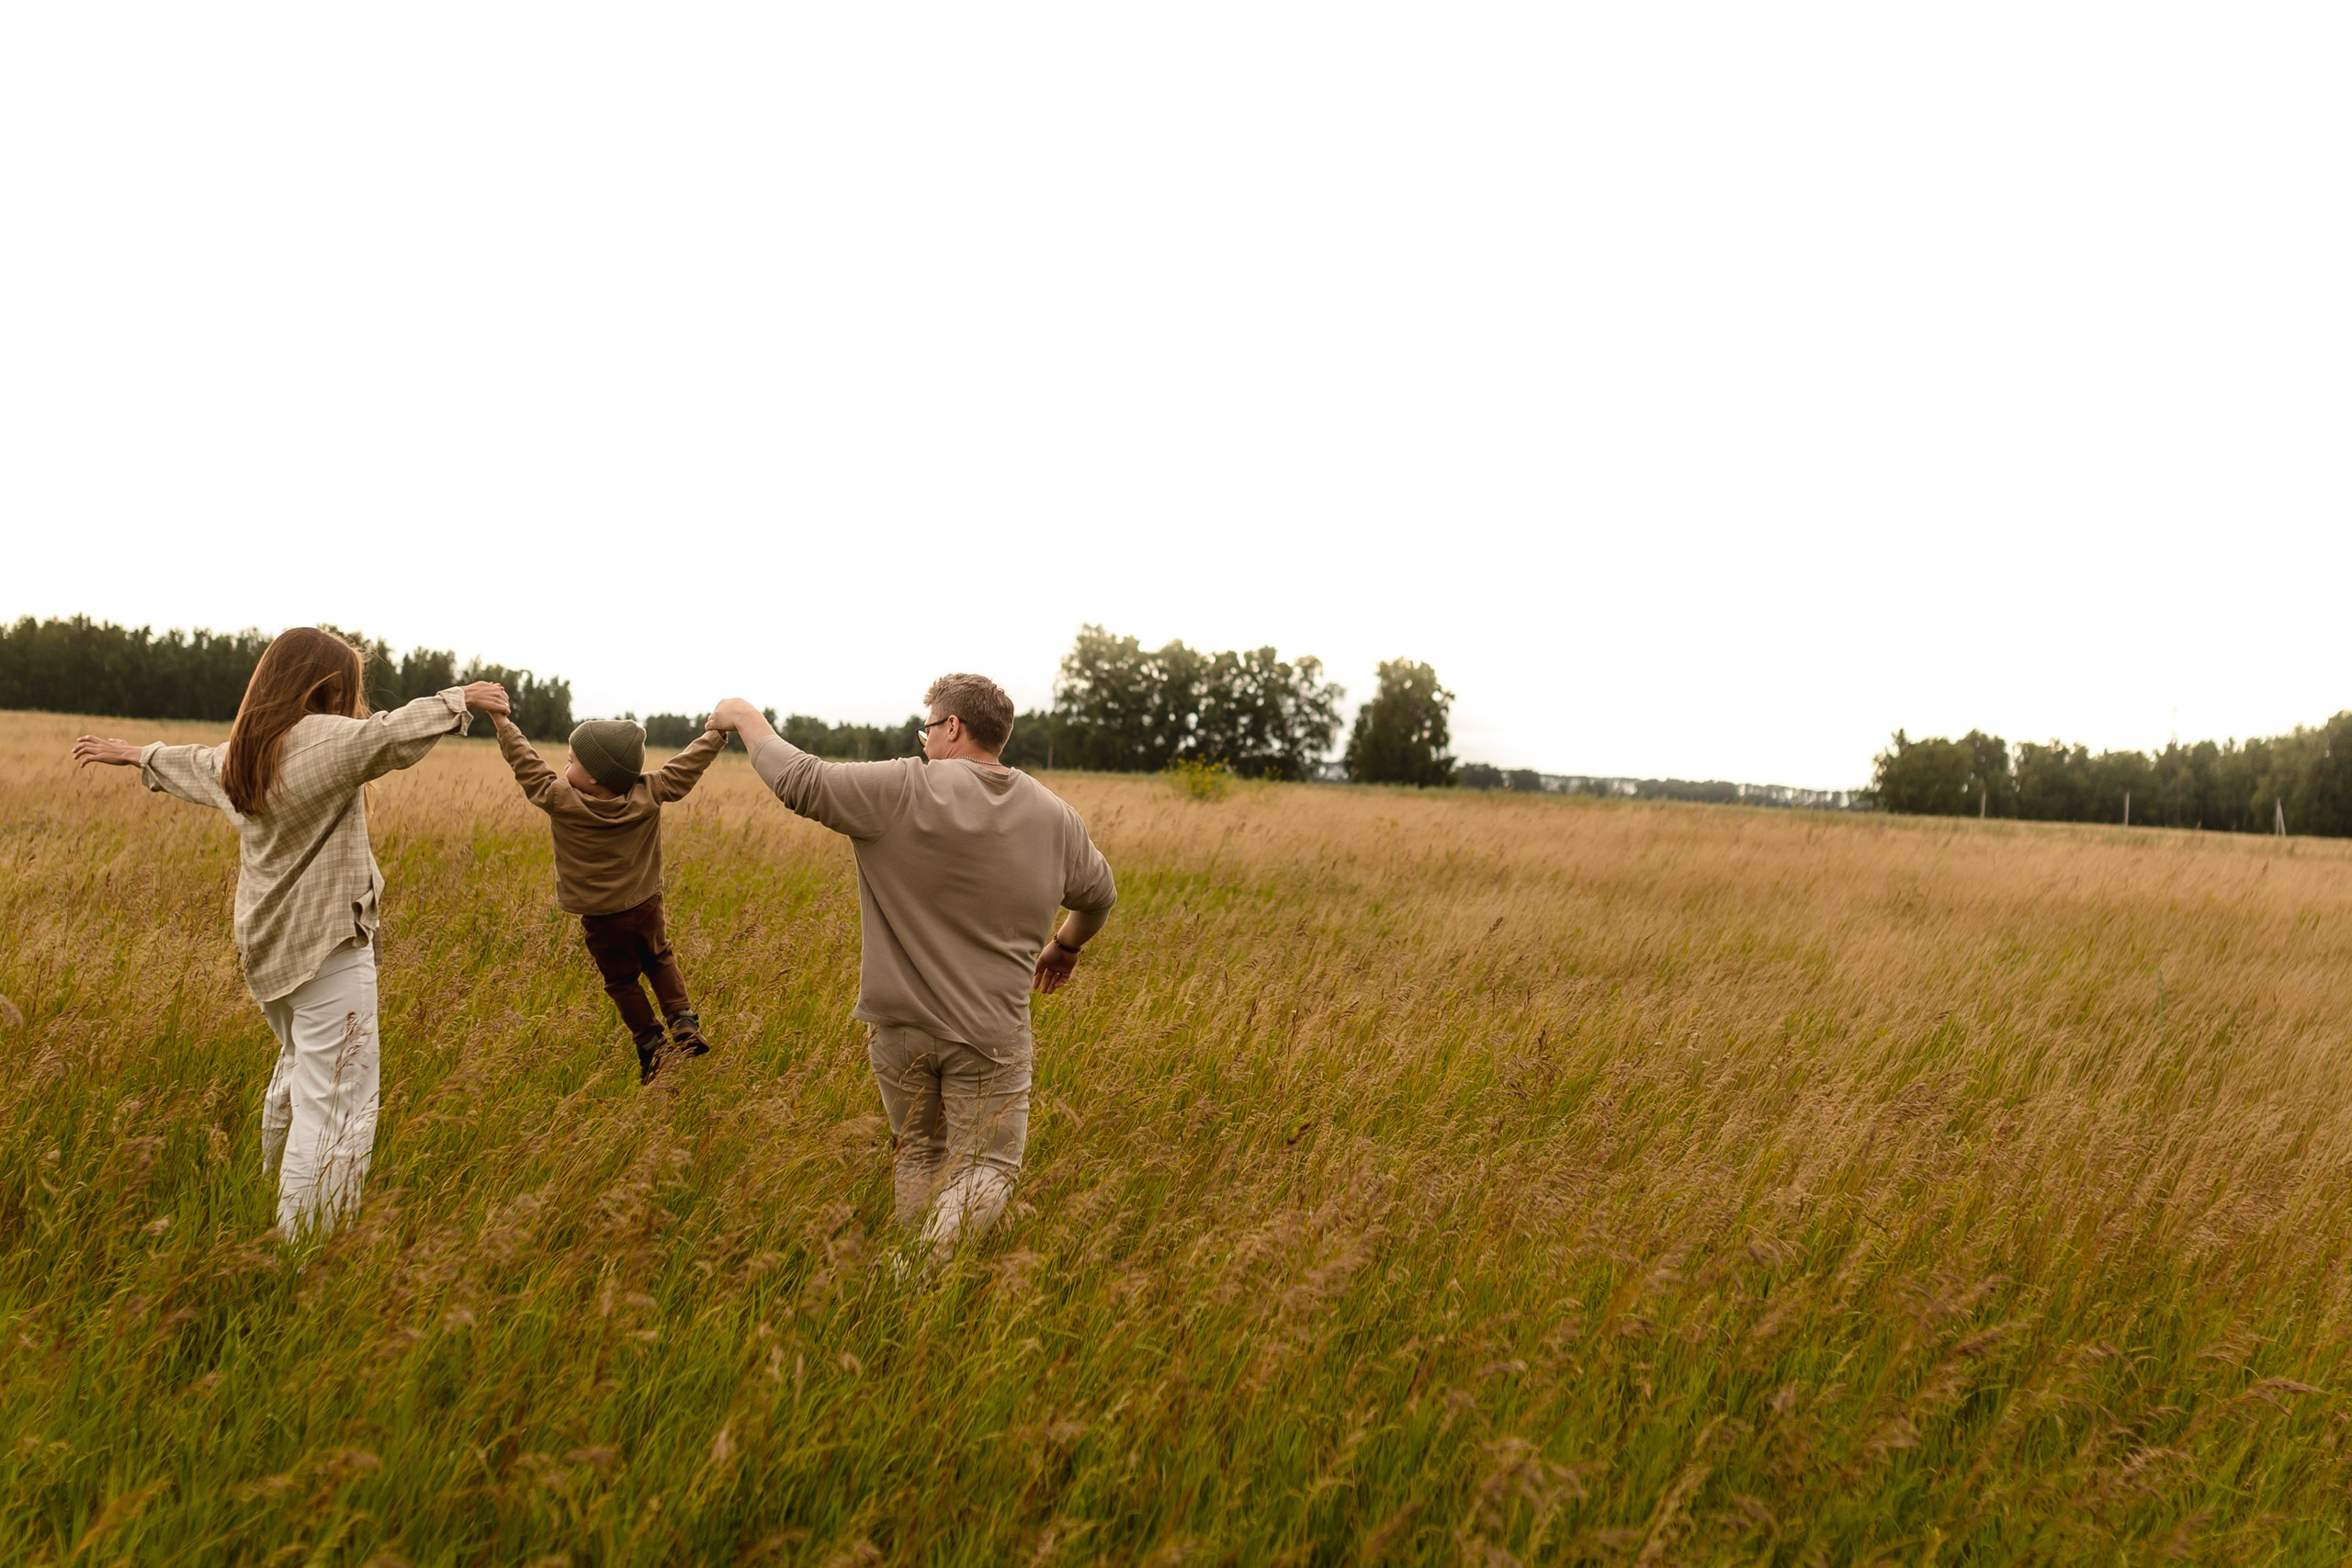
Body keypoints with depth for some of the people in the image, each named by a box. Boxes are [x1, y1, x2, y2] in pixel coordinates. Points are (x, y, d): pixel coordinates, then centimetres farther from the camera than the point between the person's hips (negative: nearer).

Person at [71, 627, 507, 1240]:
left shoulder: (243, 753, 10)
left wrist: (140, 755, 49)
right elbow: (389, 734, -33)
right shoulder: (319, 738, -16)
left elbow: (193, 763, 29)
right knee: (334, 1104, -8)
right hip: (327, 946, -10)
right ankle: (303, 1242, -12)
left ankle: (273, 1195, 46)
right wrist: (460, 699, -25)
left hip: (268, 946, 10)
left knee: (297, 1066, 30)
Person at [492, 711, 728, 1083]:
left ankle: (652, 1048, 13)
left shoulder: (560, 800, -21)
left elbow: (528, 766, -10)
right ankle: (684, 1023, 12)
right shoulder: (648, 795, -16)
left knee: (622, 982, 15)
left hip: (601, 921, -3)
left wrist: (504, 724, 2)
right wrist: (716, 735, 8)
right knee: (659, 960, 27)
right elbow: (685, 767, -5)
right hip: (646, 908, 3)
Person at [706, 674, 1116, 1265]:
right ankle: (933, 1264, -17)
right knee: (984, 1166, 4)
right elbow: (1098, 895, 18)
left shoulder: (906, 791, -13)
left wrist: (748, 721, 6)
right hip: (990, 1032, 1)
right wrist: (1066, 946, 38)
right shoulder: (1054, 816, 2)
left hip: (900, 1024, -1)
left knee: (918, 1154, 16)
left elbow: (799, 780, -11)